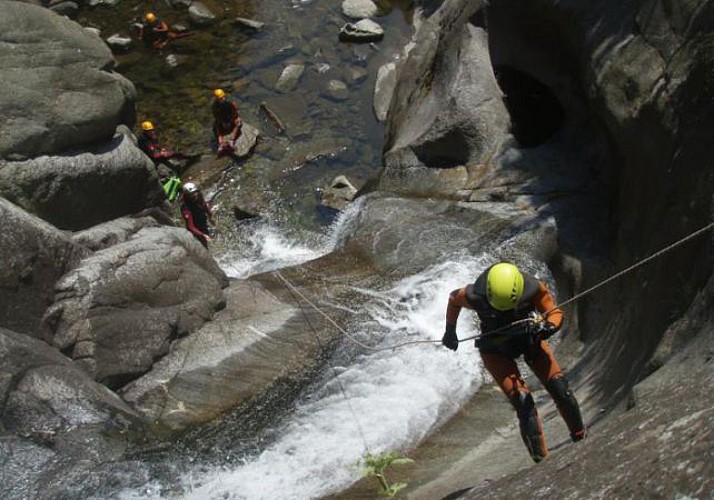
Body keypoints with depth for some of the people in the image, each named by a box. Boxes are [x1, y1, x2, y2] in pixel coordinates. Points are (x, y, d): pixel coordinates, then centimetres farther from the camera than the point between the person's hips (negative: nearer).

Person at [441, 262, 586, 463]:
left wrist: (547, 326, -39)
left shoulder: (533, 288, -31)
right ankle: (541, 458, -5)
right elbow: (453, 298, -8)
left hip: (530, 339, 2)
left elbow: (555, 313, -16)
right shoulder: (475, 296, -31)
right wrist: (450, 331, 5)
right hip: (495, 350, -2)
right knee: (523, 402, -19)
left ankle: (580, 438, 20)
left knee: (560, 391, -7)